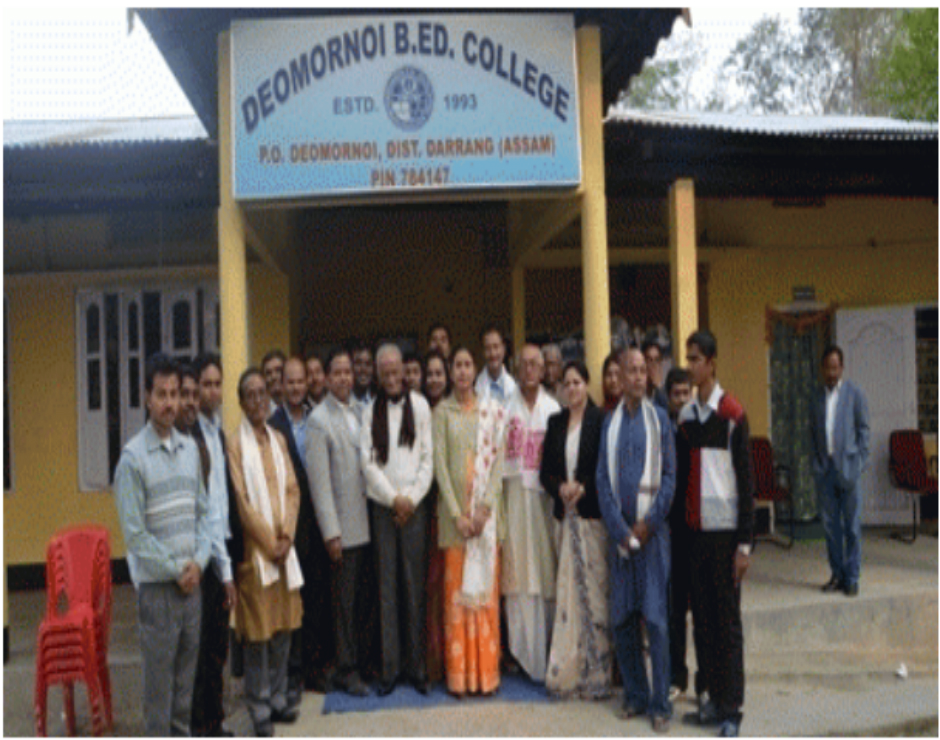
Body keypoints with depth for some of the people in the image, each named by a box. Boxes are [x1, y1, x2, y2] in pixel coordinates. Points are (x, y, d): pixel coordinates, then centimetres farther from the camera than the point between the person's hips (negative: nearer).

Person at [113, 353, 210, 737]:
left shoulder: (190, 448, 6)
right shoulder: (133, 457, -12)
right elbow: (135, 532, -13)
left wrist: (198, 561, -3)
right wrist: (175, 571, -10)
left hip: (192, 581, 6)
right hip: (156, 586, -5)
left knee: (187, 674, 16)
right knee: (159, 677, 4)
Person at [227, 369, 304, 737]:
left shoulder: (278, 440, 11)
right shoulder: (235, 444, -8)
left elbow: (292, 490, 9)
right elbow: (242, 501, -10)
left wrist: (287, 536, -4)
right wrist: (269, 543, -10)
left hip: (284, 546, 6)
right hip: (255, 548, -6)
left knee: (283, 626, 12)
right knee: (258, 630, 0)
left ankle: (277, 697, 25)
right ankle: (259, 707, 12)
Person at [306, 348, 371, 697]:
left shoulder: (359, 412, 10)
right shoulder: (319, 420, -8)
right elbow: (319, 481, -11)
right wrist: (331, 533, -13)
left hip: (367, 521, 5)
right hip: (343, 526, -5)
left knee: (363, 599, 12)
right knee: (344, 601, 4)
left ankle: (361, 661, 24)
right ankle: (346, 670, 15)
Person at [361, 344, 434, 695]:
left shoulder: (419, 405, 4)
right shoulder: (370, 412, 5)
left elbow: (428, 458, 2)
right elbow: (368, 462, 1)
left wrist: (411, 498, -6)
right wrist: (394, 498, -7)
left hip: (414, 506, 0)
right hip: (382, 506, 1)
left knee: (414, 585, 2)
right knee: (387, 587, 2)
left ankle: (416, 664, 11)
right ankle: (390, 666, 10)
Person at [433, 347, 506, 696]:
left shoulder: (491, 410, 5)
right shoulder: (442, 411, 2)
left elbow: (497, 460, 1)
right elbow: (440, 464, -3)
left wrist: (484, 507, -9)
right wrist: (457, 513, -10)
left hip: (485, 509, 1)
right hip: (454, 508, -1)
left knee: (486, 588, 4)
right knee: (456, 589, 2)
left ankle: (486, 671, 14)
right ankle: (459, 674, 10)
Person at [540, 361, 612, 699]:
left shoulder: (600, 420, -2)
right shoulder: (556, 423, 13)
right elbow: (545, 471, 12)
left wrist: (583, 487, -15)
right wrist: (561, 488, -6)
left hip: (593, 515, -4)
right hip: (566, 515, 4)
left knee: (595, 588, -2)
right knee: (568, 591, 5)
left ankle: (597, 673, 7)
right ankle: (569, 671, 12)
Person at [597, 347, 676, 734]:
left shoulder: (659, 418, 2)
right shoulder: (610, 423, 8)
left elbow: (670, 476, -1)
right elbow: (603, 480, 5)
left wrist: (647, 524, -8)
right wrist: (621, 530, -4)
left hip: (652, 531, -2)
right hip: (619, 532, 3)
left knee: (656, 618, -4)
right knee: (621, 618, 6)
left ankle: (660, 703, 5)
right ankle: (635, 695, 19)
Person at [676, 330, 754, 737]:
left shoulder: (733, 412, -7)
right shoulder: (684, 415, 10)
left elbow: (746, 479, -8)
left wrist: (745, 542, -10)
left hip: (725, 529, -5)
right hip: (694, 530, 6)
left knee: (728, 621, 0)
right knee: (702, 617, 11)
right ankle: (714, 698, 22)